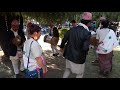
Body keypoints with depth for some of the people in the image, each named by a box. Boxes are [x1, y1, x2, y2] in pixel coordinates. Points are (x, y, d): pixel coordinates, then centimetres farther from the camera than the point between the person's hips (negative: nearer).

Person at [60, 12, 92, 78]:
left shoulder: (72, 29, -5)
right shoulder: (87, 33, -23)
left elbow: (64, 39, 7)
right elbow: (85, 48, -27)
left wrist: (62, 47, 26)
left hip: (69, 55, 6)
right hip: (78, 58, -5)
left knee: (68, 69, 29)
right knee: (80, 74, 18)